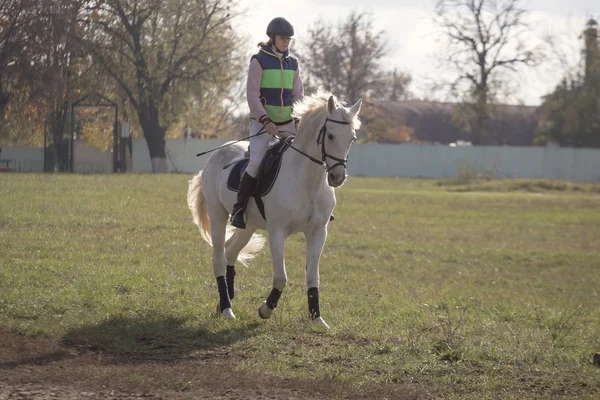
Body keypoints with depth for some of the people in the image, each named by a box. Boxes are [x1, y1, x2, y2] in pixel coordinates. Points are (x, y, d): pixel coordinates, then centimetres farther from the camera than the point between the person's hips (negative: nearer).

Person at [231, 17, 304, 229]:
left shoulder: (292, 63, 9)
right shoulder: (259, 60, -6)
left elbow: (298, 95, 10)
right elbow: (252, 94, -11)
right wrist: (265, 120, -21)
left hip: (287, 123, 5)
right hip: (262, 122, -5)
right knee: (256, 162, -22)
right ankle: (239, 207, -10)